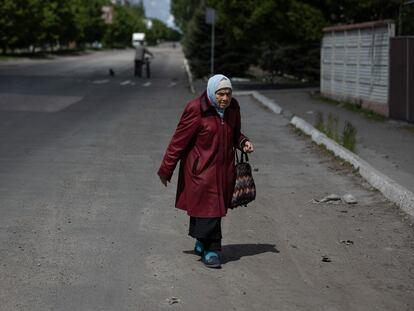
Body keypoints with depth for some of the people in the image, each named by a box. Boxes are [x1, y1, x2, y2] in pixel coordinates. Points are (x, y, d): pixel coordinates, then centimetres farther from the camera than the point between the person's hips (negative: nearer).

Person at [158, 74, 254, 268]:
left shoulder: (232, 108, 4)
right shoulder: (196, 110, -15)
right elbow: (179, 140, -11)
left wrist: (243, 143, -2)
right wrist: (166, 169, -7)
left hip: (223, 169, 6)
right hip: (201, 169, -6)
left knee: (218, 207, 12)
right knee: (208, 208, -7)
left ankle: (201, 243, 31)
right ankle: (211, 250, 3)